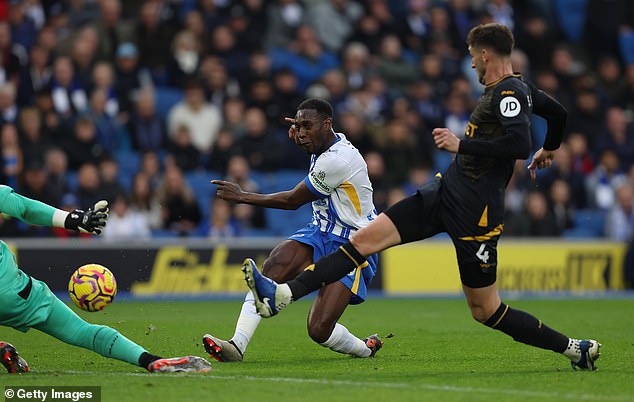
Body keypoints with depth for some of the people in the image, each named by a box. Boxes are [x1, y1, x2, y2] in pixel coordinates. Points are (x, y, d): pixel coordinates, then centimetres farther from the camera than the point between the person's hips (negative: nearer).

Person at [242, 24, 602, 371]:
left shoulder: (509, 92, -14)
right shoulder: (519, 88, 14)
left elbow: (520, 146, -29)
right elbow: (559, 112, 32)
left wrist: (461, 145, -22)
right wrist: (549, 149, 52)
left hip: (475, 213, -9)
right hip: (445, 193, 9)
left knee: (486, 311, -2)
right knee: (365, 238, -4)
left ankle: (575, 348, 13)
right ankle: (280, 296, -12)